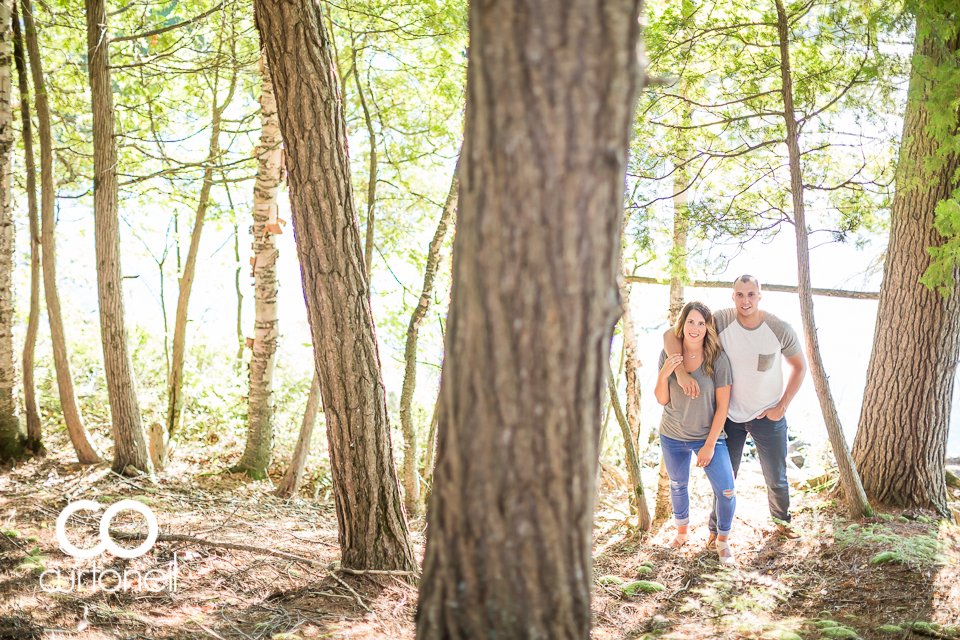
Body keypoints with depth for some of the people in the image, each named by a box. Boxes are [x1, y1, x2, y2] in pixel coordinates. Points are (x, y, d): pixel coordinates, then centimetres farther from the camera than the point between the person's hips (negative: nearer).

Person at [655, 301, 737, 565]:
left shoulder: (717, 359, -15)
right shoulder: (668, 355, -8)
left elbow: (722, 406, -11)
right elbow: (662, 400, -5)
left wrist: (710, 445, -12)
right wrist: (664, 374, -24)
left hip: (708, 436, -2)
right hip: (672, 436, 3)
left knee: (726, 490, -11)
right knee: (678, 485, 19)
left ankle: (722, 541, 13)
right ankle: (682, 531, 45)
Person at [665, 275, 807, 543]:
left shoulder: (780, 329, -15)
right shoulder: (720, 321, -18)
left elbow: (799, 367, 1)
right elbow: (671, 334, -19)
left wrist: (782, 406, -5)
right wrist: (681, 372, -34)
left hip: (768, 414, 0)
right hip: (730, 413, 0)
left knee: (776, 478, 13)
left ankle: (782, 520, 41)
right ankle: (717, 530, 30)